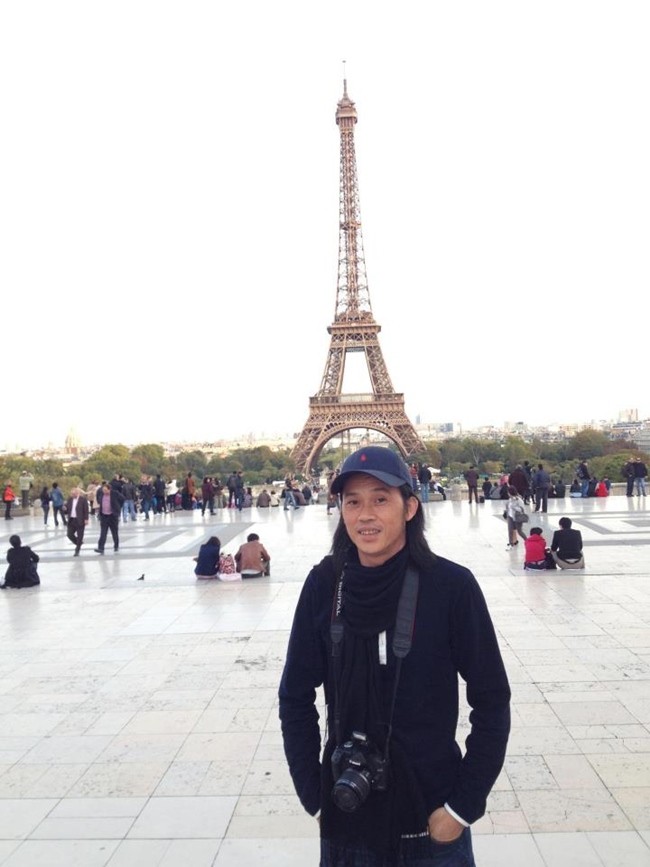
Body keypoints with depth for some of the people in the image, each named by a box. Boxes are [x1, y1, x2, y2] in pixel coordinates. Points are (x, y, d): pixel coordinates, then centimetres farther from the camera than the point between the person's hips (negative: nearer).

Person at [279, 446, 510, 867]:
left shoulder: (451, 585, -16)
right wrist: (313, 792, -3)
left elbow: (492, 699, -9)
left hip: (432, 813, -2)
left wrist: (464, 805, -9)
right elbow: (296, 695, 0)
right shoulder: (325, 583, -9)